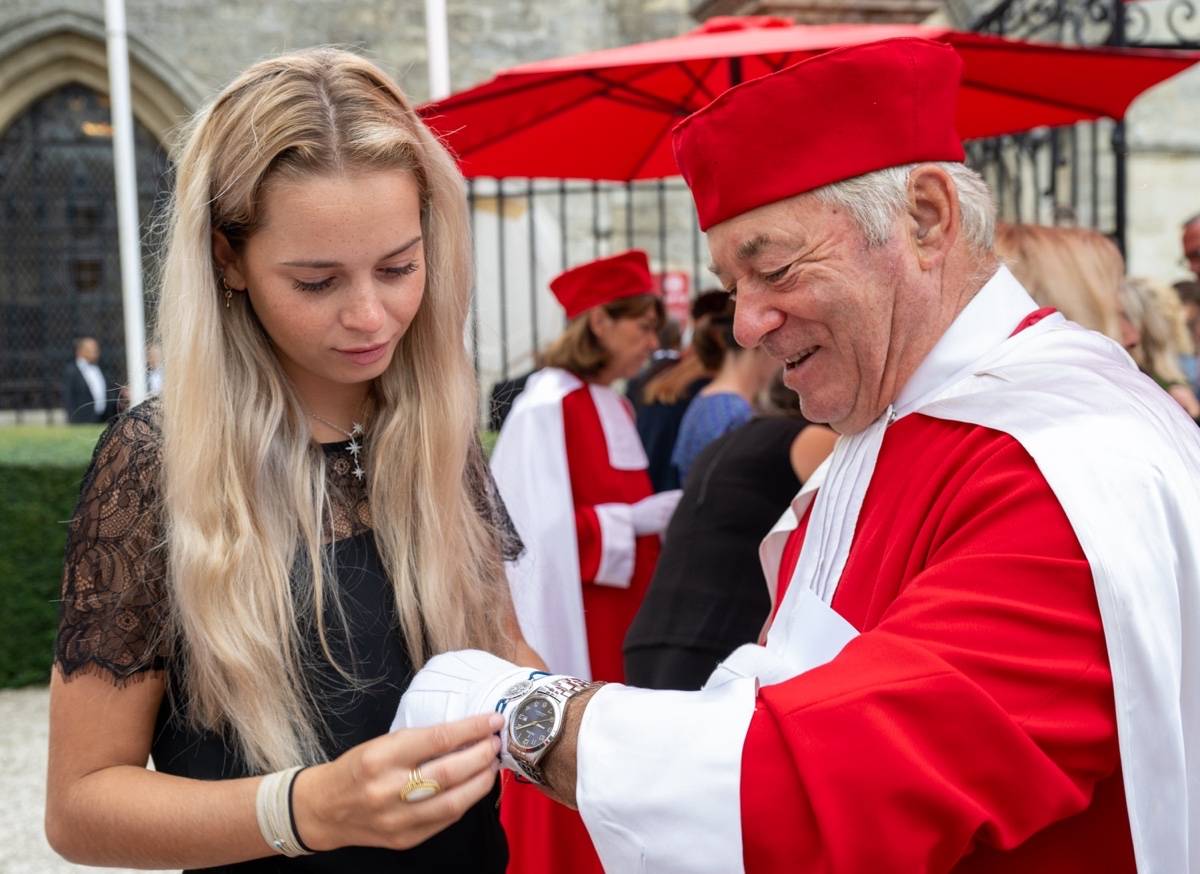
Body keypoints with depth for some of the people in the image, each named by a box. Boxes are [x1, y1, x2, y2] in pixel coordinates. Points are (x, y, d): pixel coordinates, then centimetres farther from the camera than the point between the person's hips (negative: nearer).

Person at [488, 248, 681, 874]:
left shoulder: (615, 407, 10)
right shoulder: (548, 407, -17)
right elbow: (548, 532, -21)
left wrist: (661, 516, 1)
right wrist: (639, 519, -17)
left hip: (620, 618, 9)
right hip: (573, 630, -8)